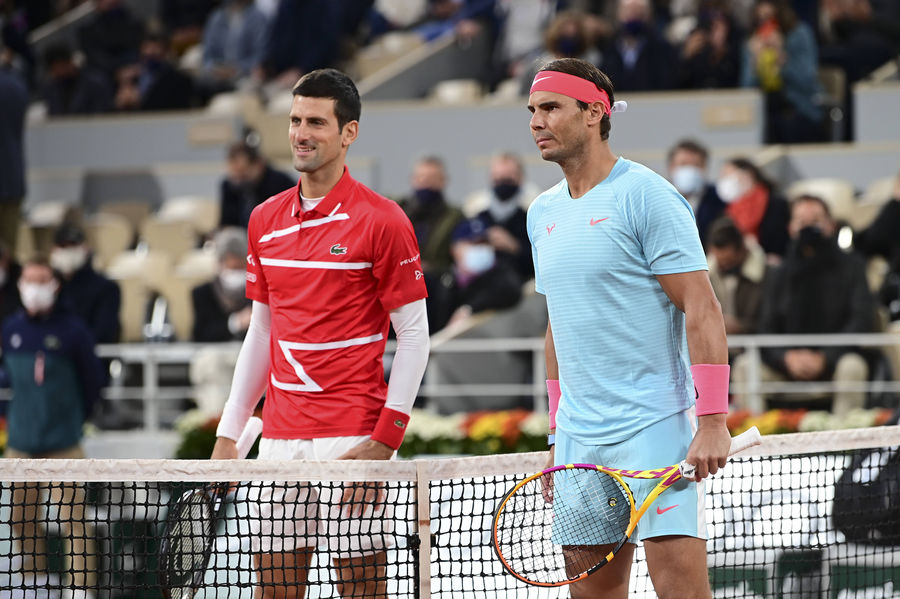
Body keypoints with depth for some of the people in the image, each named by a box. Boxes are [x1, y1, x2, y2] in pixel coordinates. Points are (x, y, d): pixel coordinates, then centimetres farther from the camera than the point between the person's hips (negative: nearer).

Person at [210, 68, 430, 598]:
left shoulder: (381, 221, -6)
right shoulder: (265, 221, 12)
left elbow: (414, 333, -6)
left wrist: (385, 439, -13)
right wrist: (230, 433, 13)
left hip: (352, 438, -5)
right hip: (280, 437, 6)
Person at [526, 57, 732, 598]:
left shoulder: (646, 196, -8)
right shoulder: (543, 214, 15)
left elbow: (702, 311, -12)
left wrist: (712, 422, -20)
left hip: (654, 428, -7)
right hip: (580, 439, 7)